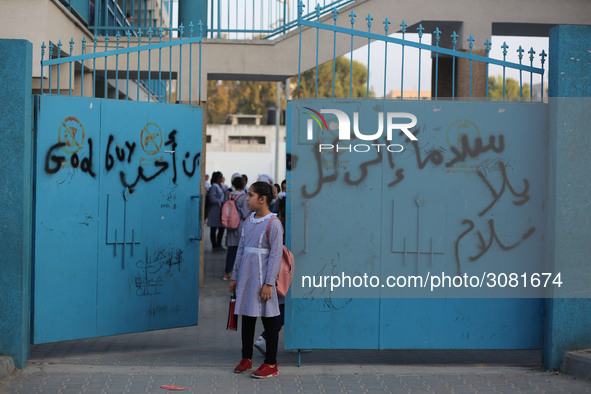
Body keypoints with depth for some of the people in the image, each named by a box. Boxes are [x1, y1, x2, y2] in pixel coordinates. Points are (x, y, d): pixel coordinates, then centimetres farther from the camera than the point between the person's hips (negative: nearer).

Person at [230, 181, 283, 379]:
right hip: (246, 274, 7)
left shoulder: (273, 224, -11)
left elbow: (276, 255, -13)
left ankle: (271, 364, 6)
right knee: (246, 316, 11)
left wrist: (269, 283, -16)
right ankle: (246, 359, 22)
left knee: (268, 319, -1)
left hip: (262, 276, -7)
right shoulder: (248, 221, 11)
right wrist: (235, 277, 17)